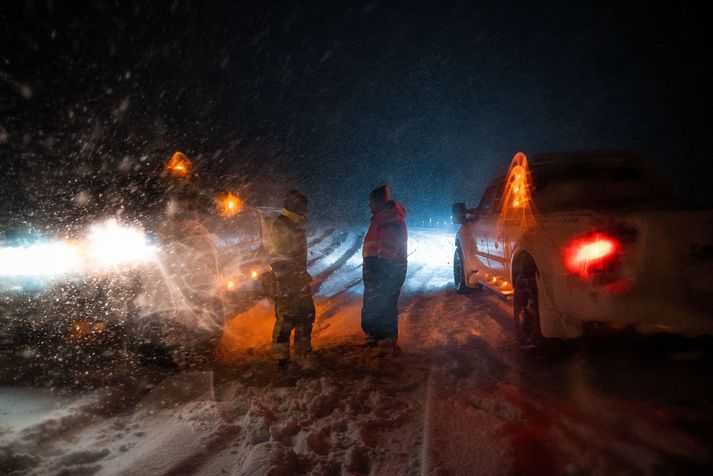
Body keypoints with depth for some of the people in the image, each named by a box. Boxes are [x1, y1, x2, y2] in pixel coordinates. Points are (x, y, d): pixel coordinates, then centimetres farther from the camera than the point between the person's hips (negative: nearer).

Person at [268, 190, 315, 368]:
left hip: (300, 279, 10)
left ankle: (303, 351, 30)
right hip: (286, 281, -10)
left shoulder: (297, 225, 15)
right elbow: (276, 257, -18)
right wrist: (283, 282, -22)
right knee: (286, 319, -4)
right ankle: (281, 358, 6)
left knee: (307, 315, 16)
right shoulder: (280, 226, -14)